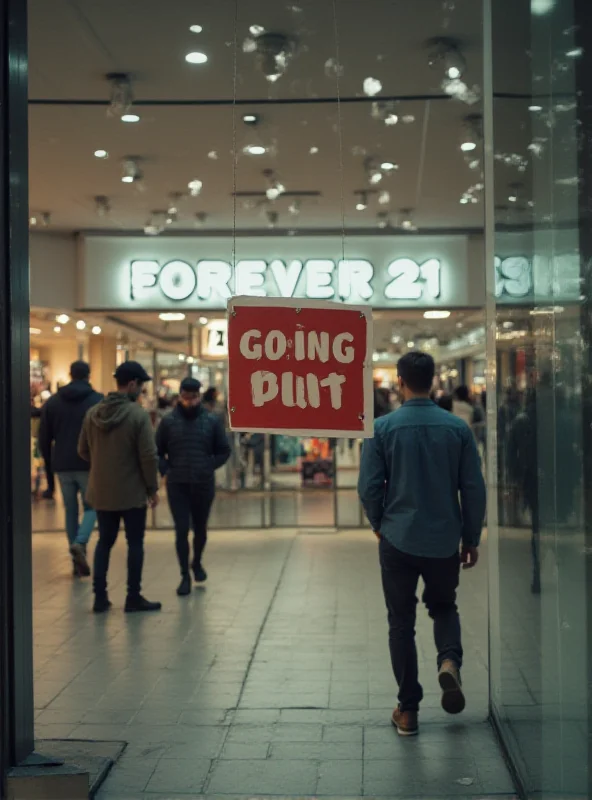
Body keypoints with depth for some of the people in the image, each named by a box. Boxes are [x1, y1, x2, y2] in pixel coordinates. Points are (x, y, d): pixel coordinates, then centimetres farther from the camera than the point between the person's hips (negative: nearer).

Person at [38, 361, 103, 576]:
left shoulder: (52, 402, 7)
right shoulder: (98, 401, -4)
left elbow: (44, 437, 8)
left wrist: (50, 461, 17)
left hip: (63, 465, 3)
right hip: (89, 465, -3)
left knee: (71, 510, 11)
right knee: (91, 507, 9)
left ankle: (77, 561, 9)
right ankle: (80, 543, -17)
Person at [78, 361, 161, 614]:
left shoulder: (93, 413, 0)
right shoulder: (138, 414, -15)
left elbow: (83, 451, 8)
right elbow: (148, 456, -15)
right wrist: (152, 488, -5)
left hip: (101, 491, 5)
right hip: (131, 492, -5)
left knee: (104, 542, 15)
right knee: (135, 543, 6)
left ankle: (100, 597, 15)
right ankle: (133, 598, 10)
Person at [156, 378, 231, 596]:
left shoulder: (212, 421, 0)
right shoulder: (168, 421, -1)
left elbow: (223, 451, 7)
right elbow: (157, 451, 7)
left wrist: (209, 468, -4)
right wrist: (166, 470, -7)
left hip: (204, 485, 1)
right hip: (177, 486, -1)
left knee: (200, 528, 15)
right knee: (181, 530, -4)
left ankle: (197, 563, 39)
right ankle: (185, 576, 4)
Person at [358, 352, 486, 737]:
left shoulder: (383, 428, -9)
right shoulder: (457, 428, -4)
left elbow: (369, 487, -7)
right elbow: (474, 488, -2)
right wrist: (472, 539, 9)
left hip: (398, 541, -1)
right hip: (445, 541, 1)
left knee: (402, 623, 11)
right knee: (444, 607, 24)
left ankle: (408, 710, 12)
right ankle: (449, 659, -5)